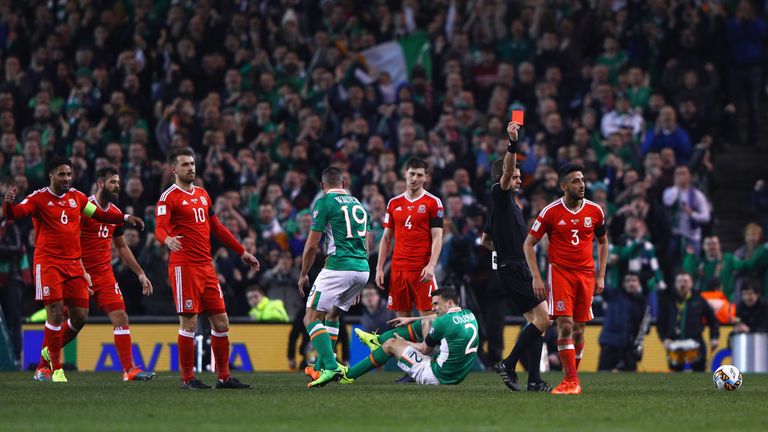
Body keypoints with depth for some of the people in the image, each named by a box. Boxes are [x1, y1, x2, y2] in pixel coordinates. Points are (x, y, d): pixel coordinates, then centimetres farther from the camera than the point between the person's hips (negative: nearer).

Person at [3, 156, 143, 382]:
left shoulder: (77, 197, 12)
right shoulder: (39, 198, -4)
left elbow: (99, 215, 25)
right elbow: (14, 214, -18)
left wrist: (125, 218, 15)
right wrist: (9, 203, -39)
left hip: (74, 264, 5)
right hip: (48, 263, -5)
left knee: (80, 317, 2)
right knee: (56, 313, -13)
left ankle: (50, 350, 25)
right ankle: (56, 369, -3)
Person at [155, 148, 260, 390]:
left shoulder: (202, 194, 19)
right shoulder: (169, 197, -5)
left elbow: (217, 228, 25)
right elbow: (160, 228, -19)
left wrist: (242, 252, 26)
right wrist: (168, 240, -42)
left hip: (206, 266, 7)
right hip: (184, 267, -7)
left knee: (221, 322, 6)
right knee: (189, 322, -8)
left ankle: (224, 377, 14)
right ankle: (187, 379, -1)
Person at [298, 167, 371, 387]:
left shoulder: (325, 203, -1)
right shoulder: (358, 205, 20)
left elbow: (312, 245, -4)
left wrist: (303, 274, 10)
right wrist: (357, 286, 30)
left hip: (338, 267, -7)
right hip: (362, 269, 7)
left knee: (312, 318, -3)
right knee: (332, 314, 25)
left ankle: (331, 366, -20)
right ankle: (320, 367, 25)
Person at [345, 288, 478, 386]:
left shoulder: (443, 322, -19)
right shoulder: (469, 315, 6)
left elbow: (425, 350, -5)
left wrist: (404, 342, 14)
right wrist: (411, 319, 32)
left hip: (438, 377, -9)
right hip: (458, 376, 9)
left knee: (391, 344, 7)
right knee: (426, 322, 18)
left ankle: (349, 376, 19)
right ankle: (378, 340, 33)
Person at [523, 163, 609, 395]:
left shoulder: (595, 211, 4)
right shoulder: (551, 212, -5)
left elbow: (603, 242, 19)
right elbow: (528, 244, 2)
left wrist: (601, 276, 11)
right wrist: (536, 277, -5)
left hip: (586, 275, 3)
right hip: (560, 272, -3)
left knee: (578, 329, 4)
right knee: (565, 325, -14)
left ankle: (572, 378, 15)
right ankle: (571, 381, -15)